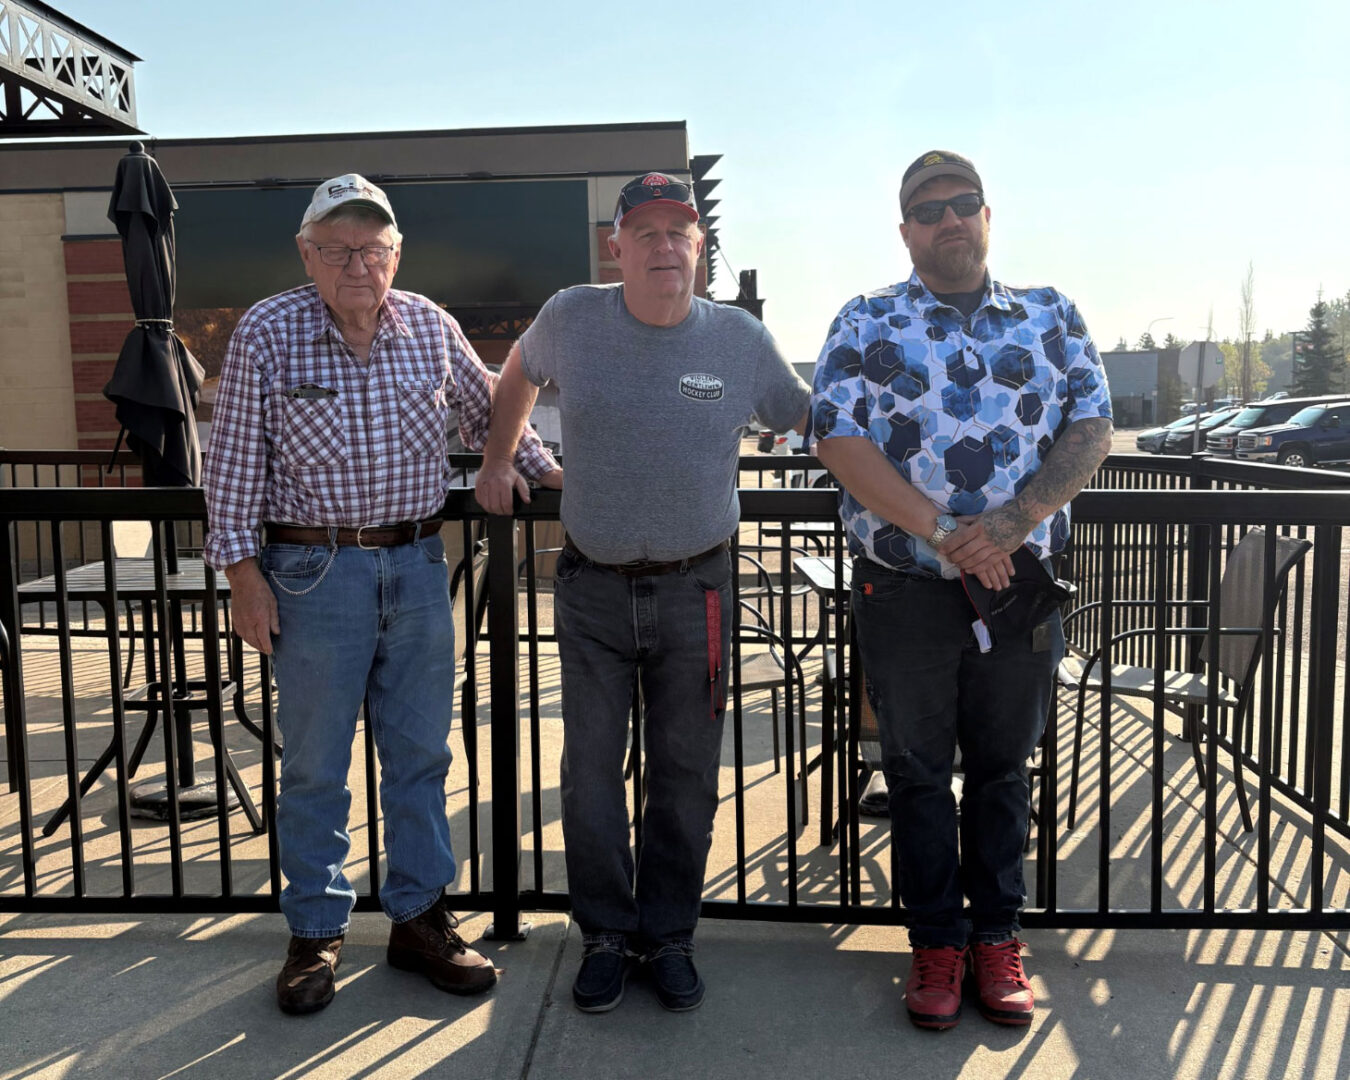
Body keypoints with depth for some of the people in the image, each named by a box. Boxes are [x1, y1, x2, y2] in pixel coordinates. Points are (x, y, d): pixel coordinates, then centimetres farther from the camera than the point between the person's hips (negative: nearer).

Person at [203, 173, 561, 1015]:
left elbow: (485, 407, 19)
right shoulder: (267, 333, -6)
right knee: (314, 765, 8)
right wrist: (243, 572, -6)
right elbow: (235, 462, -4)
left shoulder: (430, 325, 3)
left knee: (420, 754, 11)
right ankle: (316, 932, 25)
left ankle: (419, 917, 27)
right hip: (315, 570, -3)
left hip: (419, 565, 3)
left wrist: (545, 469, 17)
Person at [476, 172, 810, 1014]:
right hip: (592, 588, 1)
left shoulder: (742, 339, -3)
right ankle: (606, 936, 26)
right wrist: (498, 461, 16)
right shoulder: (571, 319, -3)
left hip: (695, 589, 0)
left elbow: (810, 417, 10)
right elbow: (521, 373, 18)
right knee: (592, 771, 8)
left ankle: (670, 937, 27)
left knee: (686, 776, 9)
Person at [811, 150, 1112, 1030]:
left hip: (1021, 588, 2)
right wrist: (943, 533, -18)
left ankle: (998, 936, 29)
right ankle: (938, 941, 26)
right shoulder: (867, 324, 1)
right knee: (918, 772, 10)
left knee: (1003, 767, 13)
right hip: (905, 591, -1)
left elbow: (1092, 429, 0)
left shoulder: (1052, 318, 8)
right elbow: (841, 440, -10)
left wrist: (1015, 520, -17)